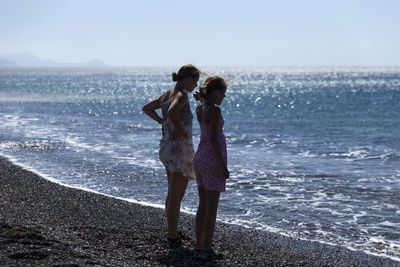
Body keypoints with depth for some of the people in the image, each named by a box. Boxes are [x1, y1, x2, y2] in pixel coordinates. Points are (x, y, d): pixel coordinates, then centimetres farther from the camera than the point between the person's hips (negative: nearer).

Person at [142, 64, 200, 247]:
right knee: (176, 196, 0)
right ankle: (172, 238, 7)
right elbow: (172, 112, -39)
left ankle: (172, 233, 31)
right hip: (180, 149, -9)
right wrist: (180, 130, -22)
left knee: (173, 194, 20)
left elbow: (146, 108, 21)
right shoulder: (182, 95, -18)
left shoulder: (168, 94, 8)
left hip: (167, 148, 9)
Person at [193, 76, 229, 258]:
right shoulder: (214, 110, -16)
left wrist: (203, 97, 18)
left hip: (199, 157, 8)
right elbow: (214, 139, -21)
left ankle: (199, 244, 18)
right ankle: (207, 248, 2)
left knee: (203, 205, 14)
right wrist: (223, 166, -18)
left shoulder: (199, 109, 8)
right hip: (213, 159, -8)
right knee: (212, 207, -2)